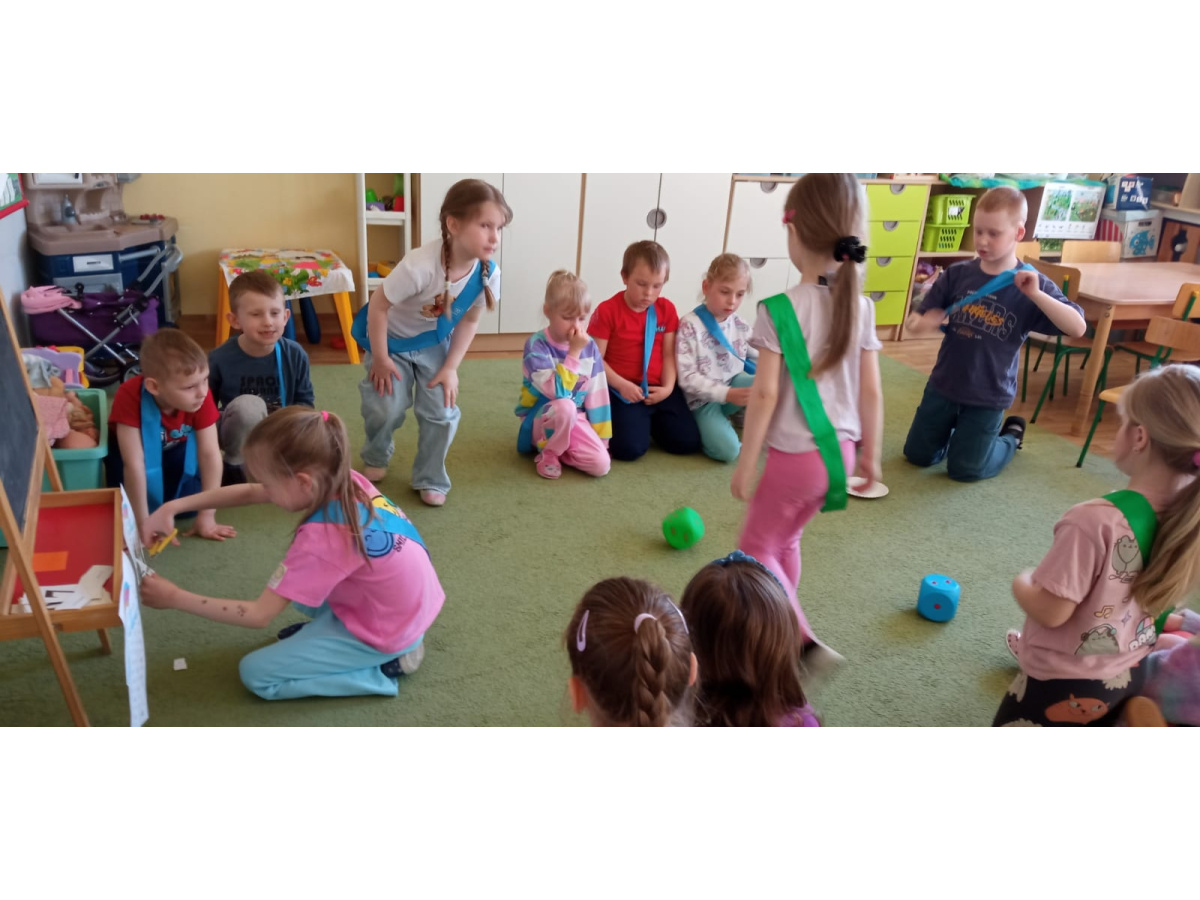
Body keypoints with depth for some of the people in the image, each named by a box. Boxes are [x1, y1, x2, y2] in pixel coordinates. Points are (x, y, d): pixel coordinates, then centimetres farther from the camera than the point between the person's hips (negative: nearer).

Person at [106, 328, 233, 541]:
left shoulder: (200, 397, -31)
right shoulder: (130, 396, -39)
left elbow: (210, 454, -30)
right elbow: (134, 463, -40)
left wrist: (206, 516, -32)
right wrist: (143, 525, -39)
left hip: (174, 452, 2)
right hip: (135, 446, -1)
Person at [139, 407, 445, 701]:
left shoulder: (322, 538, -31)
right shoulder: (340, 479, -10)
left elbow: (258, 615, -22)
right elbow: (250, 493, 3)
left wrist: (174, 597, -15)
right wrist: (173, 507, -3)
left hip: (386, 633, -8)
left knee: (256, 673, 0)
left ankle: (385, 664, -1)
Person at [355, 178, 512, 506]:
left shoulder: (488, 273, -24)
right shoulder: (420, 265, -39)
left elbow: (469, 320, -7)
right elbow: (378, 305, -26)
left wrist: (450, 367, -9)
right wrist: (380, 359, -18)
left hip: (434, 343, 4)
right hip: (392, 339, -3)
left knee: (442, 412, -4)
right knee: (386, 408, -8)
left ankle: (430, 480, 18)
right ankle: (376, 458, 27)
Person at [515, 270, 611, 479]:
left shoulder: (589, 346, -4)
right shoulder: (536, 345, -18)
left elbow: (597, 395, 0)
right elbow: (558, 391, -29)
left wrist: (600, 439, 0)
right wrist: (573, 353, -27)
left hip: (575, 419, 4)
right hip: (539, 419, -4)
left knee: (601, 465, -18)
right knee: (564, 406, -39)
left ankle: (557, 447, 9)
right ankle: (548, 454, -10)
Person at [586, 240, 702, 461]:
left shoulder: (667, 309, 4)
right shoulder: (607, 311, -8)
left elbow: (668, 355, 4)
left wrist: (668, 388, -11)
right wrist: (621, 385, -19)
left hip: (658, 389, 4)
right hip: (623, 391, -4)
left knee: (689, 442, -5)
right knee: (630, 448, -22)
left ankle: (649, 419, 22)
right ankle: (635, 420, 14)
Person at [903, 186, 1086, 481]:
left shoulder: (1033, 285, -11)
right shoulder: (957, 274, -6)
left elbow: (1078, 328, -21)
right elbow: (913, 323, -1)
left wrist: (1035, 294, -33)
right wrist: (924, 323, -26)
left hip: (988, 397, -3)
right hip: (942, 386, 3)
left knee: (964, 470, 4)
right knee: (917, 456, 13)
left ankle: (1011, 436, 33)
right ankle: (954, 428, 43)